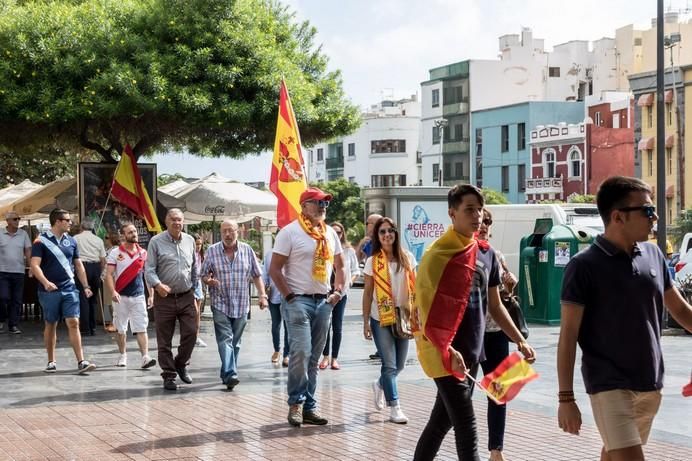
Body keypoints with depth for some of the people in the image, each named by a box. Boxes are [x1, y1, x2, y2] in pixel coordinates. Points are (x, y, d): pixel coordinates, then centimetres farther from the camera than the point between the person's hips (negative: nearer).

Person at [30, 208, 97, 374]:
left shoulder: (71, 241, 10)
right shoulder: (41, 241, -5)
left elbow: (79, 265, 17)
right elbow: (35, 265, -13)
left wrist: (86, 286, 12)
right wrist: (45, 282, -28)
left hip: (69, 290, 3)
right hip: (50, 291, -3)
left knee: (73, 323, -6)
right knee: (51, 325, 8)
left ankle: (81, 362, -9)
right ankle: (51, 362, 20)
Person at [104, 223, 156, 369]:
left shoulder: (143, 253, 7)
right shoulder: (115, 253, -1)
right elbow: (109, 274, -5)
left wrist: (151, 295, 6)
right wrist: (112, 292, -19)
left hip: (138, 296, 1)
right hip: (121, 296, -1)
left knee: (142, 328, -7)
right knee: (121, 328, 8)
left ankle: (145, 357, -13)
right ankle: (122, 356, 21)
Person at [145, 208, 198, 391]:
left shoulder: (190, 241, 8)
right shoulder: (156, 242, -4)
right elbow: (149, 269, -8)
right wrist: (158, 285, -25)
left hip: (186, 297, 3)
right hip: (164, 298, -3)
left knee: (191, 333, -2)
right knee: (164, 340, 2)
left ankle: (181, 364, 24)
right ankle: (168, 375, 14)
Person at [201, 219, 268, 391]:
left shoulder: (247, 250, 3)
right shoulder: (212, 251, 0)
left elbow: (256, 275, 9)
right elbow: (204, 275, 6)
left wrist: (262, 295, 0)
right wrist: (208, 280, -17)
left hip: (241, 305, 2)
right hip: (220, 304, -2)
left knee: (235, 342, 9)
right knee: (225, 339, -13)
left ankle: (227, 374, 20)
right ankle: (230, 374, -22)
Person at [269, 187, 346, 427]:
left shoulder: (330, 233, 13)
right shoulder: (290, 232, -6)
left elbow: (339, 266, 22)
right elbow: (274, 269, -8)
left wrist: (338, 290, 7)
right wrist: (289, 296, -12)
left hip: (324, 301, 6)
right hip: (299, 300, -6)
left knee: (314, 357, 9)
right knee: (301, 351, -16)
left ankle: (309, 406, 14)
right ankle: (296, 403, -3)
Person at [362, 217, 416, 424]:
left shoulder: (407, 259, 3)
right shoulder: (373, 262, -4)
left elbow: (414, 288, 8)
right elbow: (368, 293, -1)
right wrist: (366, 322, -3)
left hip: (402, 317, 3)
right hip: (381, 319, -3)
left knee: (399, 365, 10)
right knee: (390, 365, -6)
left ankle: (380, 385, 40)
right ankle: (394, 408, 3)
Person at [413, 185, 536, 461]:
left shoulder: (487, 254, 10)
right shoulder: (438, 255, -12)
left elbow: (494, 306, 18)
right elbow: (424, 311, -15)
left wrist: (520, 341, 10)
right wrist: (448, 351, -24)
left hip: (472, 352, 7)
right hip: (445, 354, -7)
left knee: (443, 420, 16)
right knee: (466, 428, -9)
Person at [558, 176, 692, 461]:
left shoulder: (653, 255, 6)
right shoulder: (585, 266, -11)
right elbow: (568, 336, -10)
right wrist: (566, 398, -13)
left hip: (650, 384, 6)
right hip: (610, 385, -6)